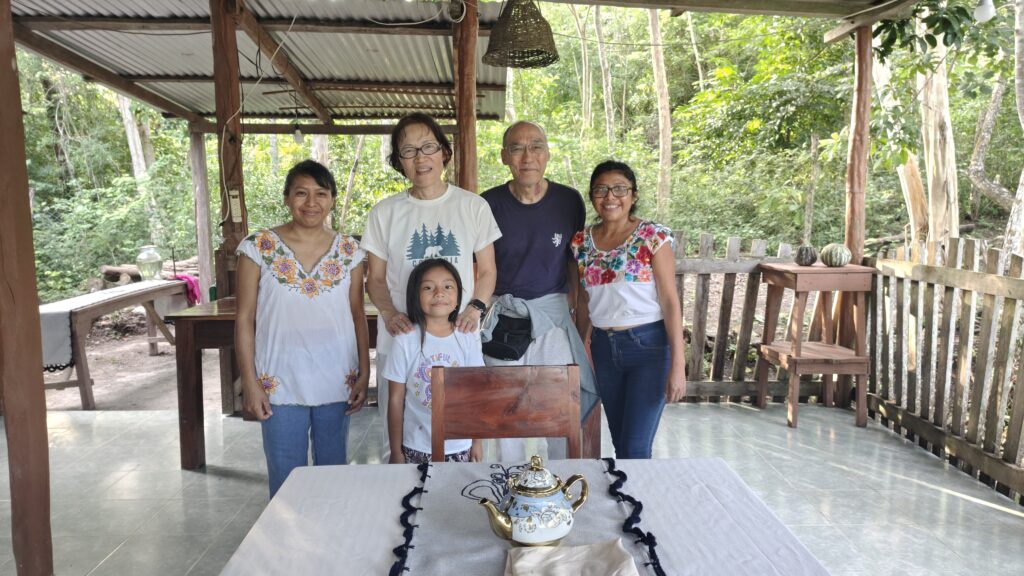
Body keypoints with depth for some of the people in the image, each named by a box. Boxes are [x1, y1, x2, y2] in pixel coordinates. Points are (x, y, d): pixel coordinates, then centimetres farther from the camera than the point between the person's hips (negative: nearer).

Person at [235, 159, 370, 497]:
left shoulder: (349, 251, 2)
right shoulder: (259, 247, -4)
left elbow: (357, 315, 6)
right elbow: (245, 319, -2)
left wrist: (364, 373, 2)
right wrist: (250, 382, -6)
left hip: (337, 382, 2)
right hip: (280, 384, -2)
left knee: (334, 473, 16)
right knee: (286, 479, 9)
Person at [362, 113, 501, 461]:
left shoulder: (473, 207, 3)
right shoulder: (384, 213, 4)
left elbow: (487, 271, 7)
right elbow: (375, 279, 7)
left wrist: (474, 308, -10)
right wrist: (389, 313, -12)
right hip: (401, 340, 1)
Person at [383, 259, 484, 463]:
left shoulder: (468, 339, -3)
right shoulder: (405, 341, -9)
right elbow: (395, 401, -5)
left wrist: (476, 443, 5)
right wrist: (396, 452, -2)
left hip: (460, 447, 2)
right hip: (417, 448, -1)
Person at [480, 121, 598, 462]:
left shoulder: (569, 201, 0)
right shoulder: (489, 204, -3)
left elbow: (575, 260, 9)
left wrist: (572, 302, 2)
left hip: (553, 314, 0)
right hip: (502, 315, 0)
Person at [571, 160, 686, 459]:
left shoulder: (653, 237, -9)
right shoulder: (582, 241, 4)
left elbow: (670, 301, -10)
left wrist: (678, 365, -14)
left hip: (649, 345, -4)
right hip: (604, 347, 5)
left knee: (635, 448, -4)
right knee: (620, 443, 15)